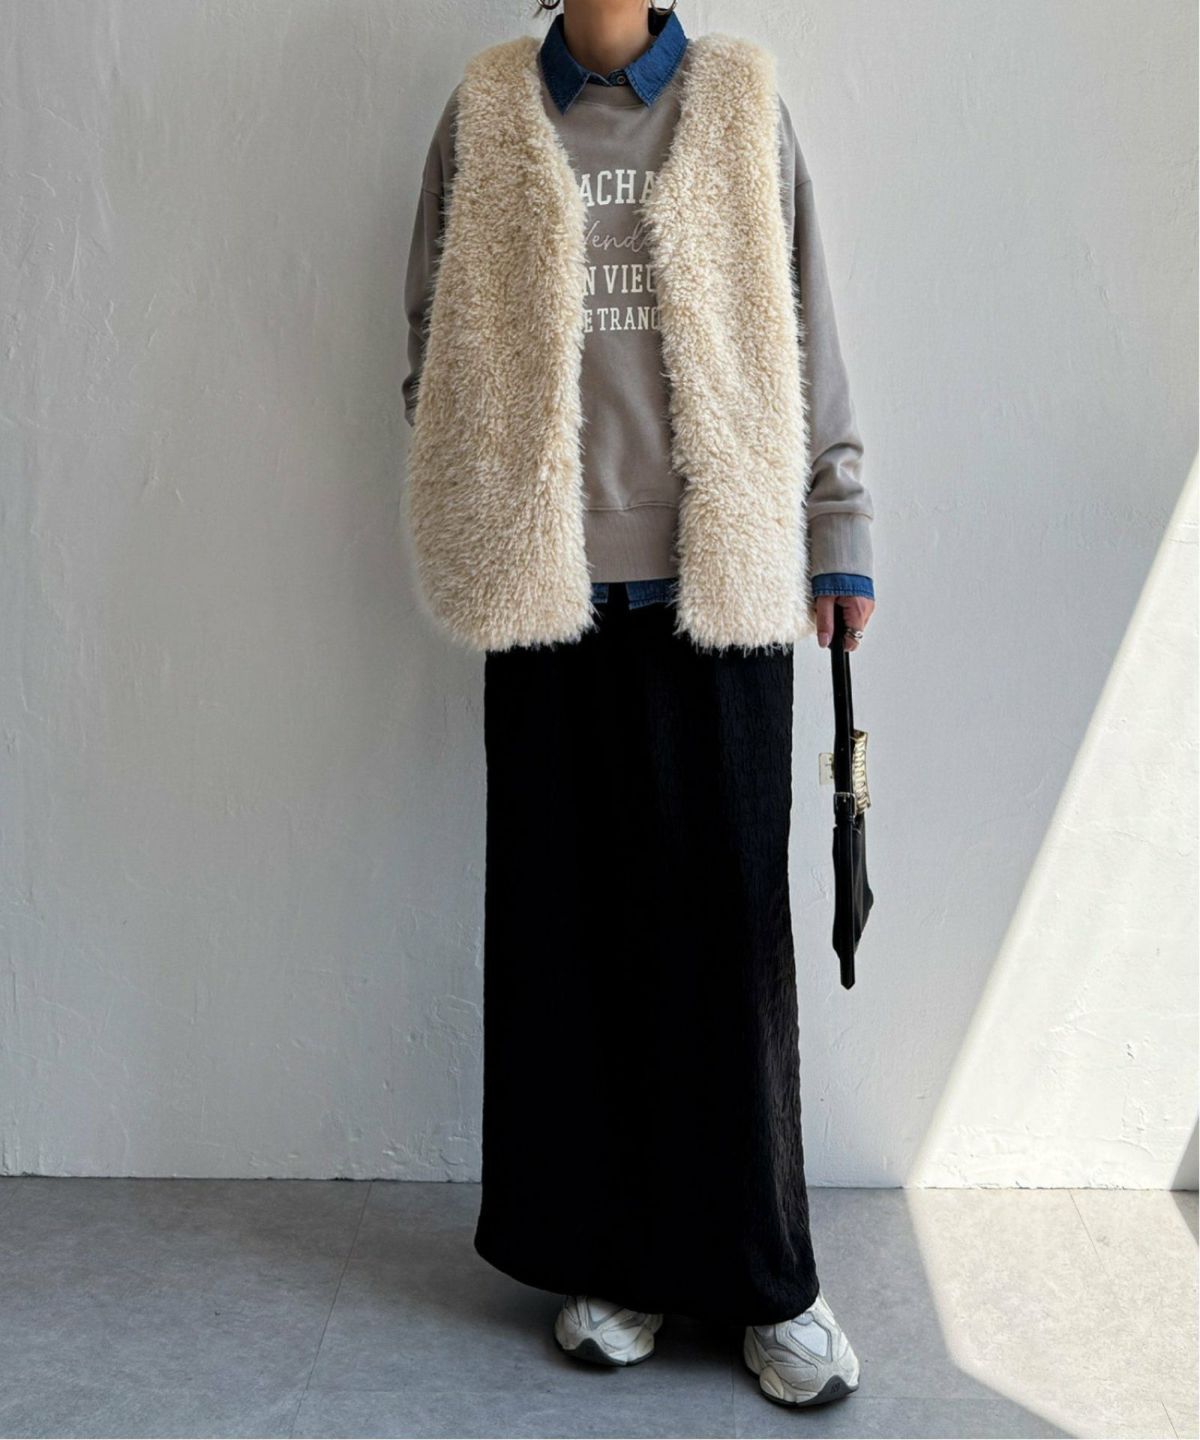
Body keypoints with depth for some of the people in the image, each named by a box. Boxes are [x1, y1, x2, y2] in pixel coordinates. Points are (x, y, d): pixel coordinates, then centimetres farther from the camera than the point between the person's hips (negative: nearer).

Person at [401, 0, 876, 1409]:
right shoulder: (484, 114, 11)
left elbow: (805, 331, 10)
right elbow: (436, 338, 14)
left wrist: (839, 532, 7)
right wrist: (474, 521, 5)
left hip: (720, 579, 0)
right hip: (551, 587, 1)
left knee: (729, 922, 1)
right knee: (570, 923, 4)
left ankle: (757, 1276, 16)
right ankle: (603, 1256, 21)